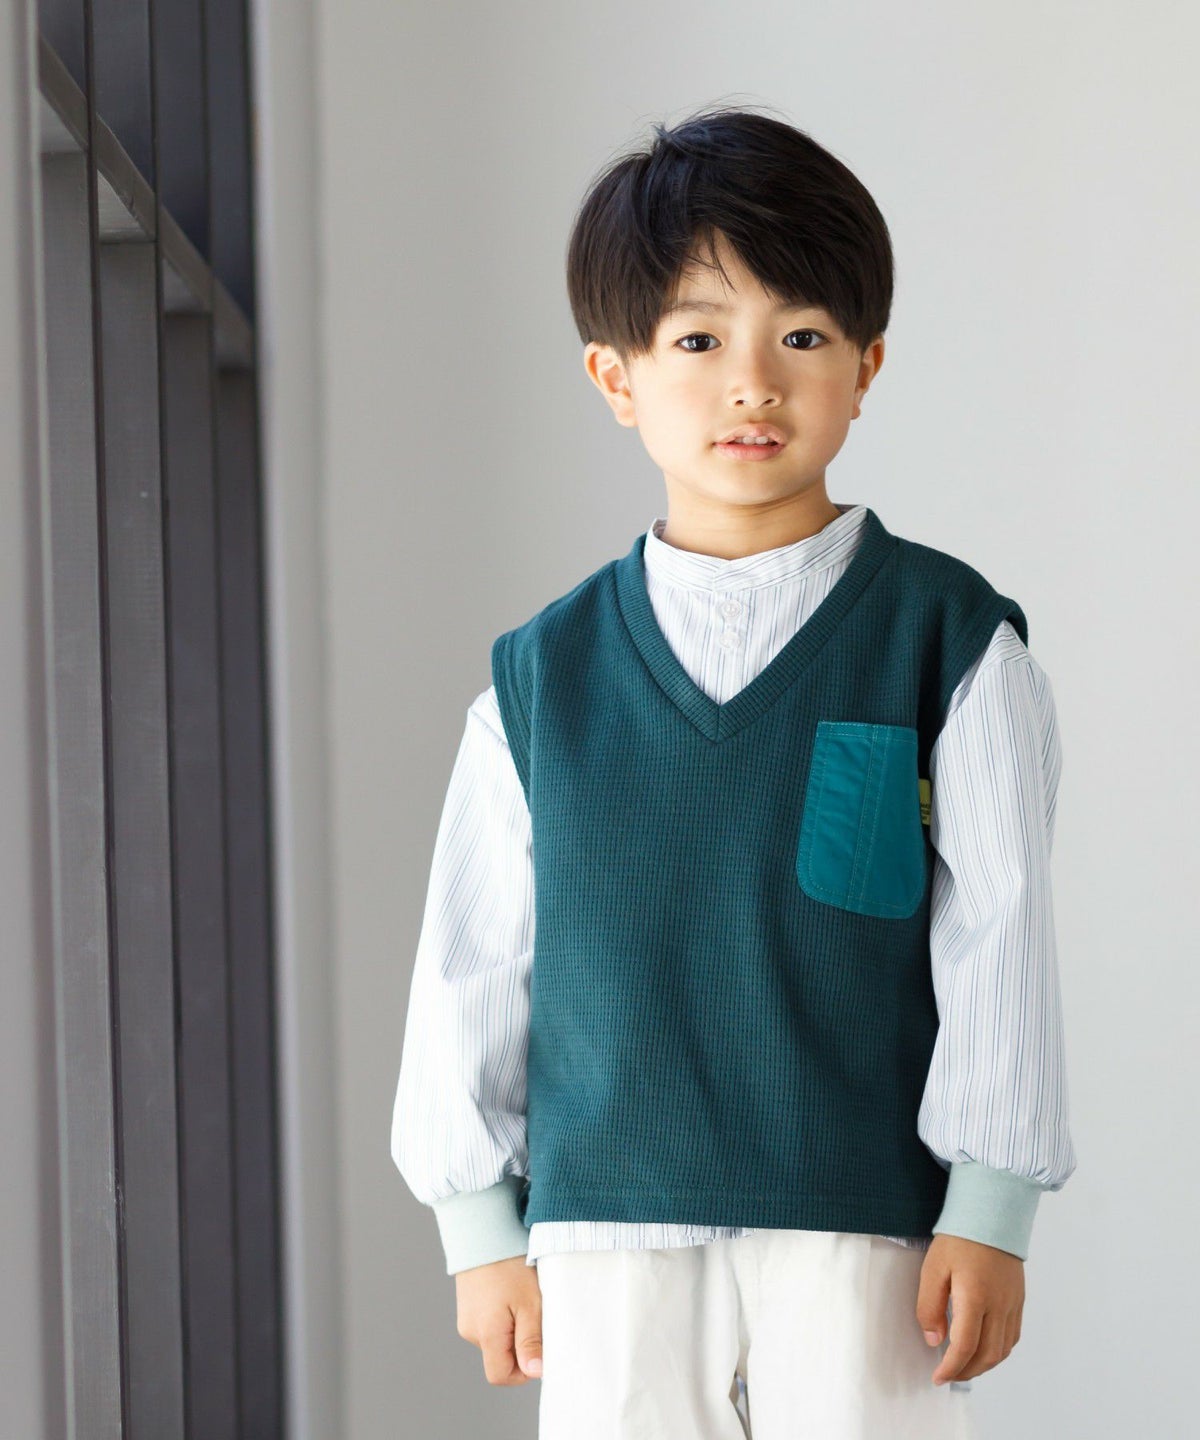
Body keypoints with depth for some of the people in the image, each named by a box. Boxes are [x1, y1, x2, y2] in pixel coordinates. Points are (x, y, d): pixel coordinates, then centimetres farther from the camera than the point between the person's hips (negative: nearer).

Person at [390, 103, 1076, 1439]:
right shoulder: (541, 677, 5)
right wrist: (481, 1226, 8)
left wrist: (988, 1212, -5)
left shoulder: (949, 639, -1)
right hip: (607, 1234, 2)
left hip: (861, 1228, -2)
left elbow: (996, 936, -2)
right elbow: (471, 960, 8)